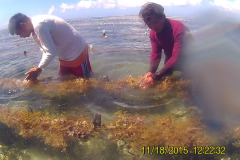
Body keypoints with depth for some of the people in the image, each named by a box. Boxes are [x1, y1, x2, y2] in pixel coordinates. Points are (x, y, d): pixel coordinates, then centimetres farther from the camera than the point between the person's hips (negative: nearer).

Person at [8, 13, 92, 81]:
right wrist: (38, 68, 0)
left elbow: (52, 52, -30)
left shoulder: (39, 25, -26)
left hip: (77, 54, -10)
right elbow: (46, 49, 12)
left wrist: (39, 69, -15)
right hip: (66, 57, 10)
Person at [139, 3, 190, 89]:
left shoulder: (178, 28, -35)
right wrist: (151, 72, -39)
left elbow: (176, 58, -41)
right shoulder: (153, 33, -13)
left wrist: (156, 77, -48)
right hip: (171, 61, 5)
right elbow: (155, 55, -18)